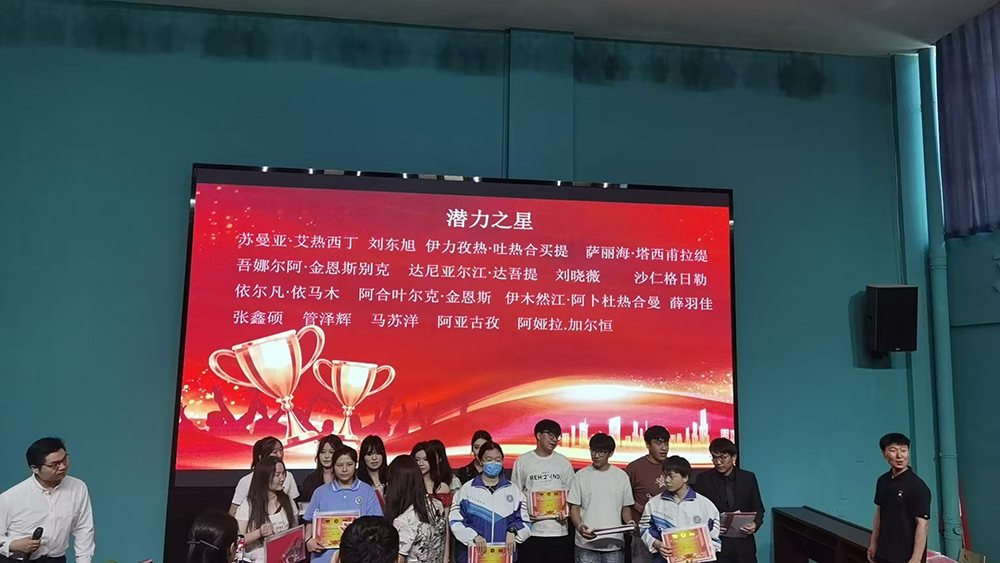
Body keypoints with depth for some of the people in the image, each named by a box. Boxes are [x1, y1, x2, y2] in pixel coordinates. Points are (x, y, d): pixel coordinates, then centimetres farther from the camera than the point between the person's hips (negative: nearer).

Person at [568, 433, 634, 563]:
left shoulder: (621, 476, 5)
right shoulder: (581, 476, 0)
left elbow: (626, 507, 11)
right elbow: (574, 507, 0)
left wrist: (629, 522, -9)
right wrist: (579, 526, -19)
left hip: (614, 543, 1)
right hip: (587, 543, -1)